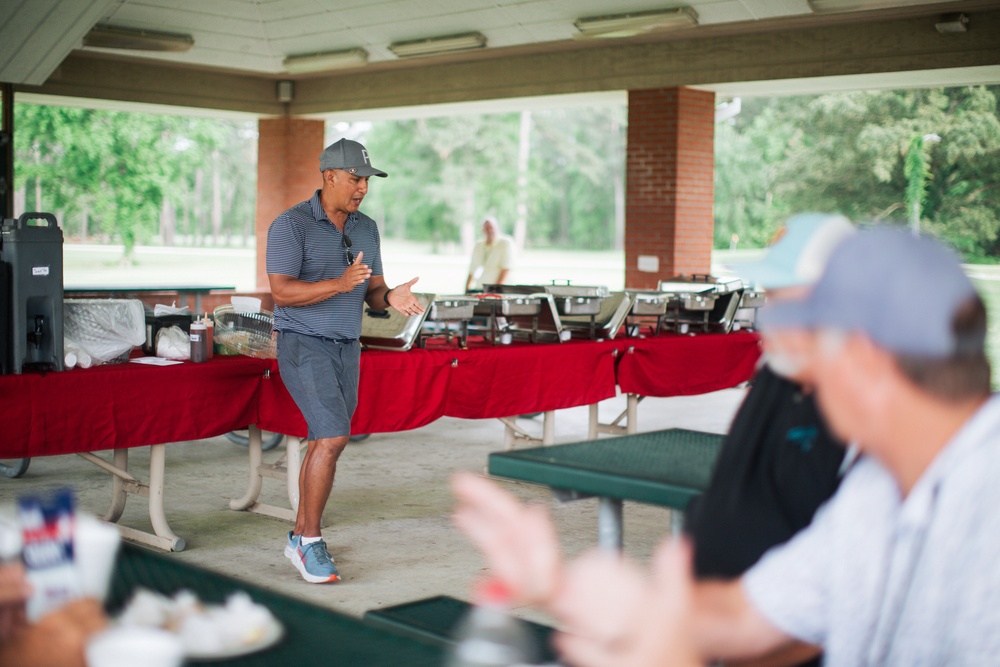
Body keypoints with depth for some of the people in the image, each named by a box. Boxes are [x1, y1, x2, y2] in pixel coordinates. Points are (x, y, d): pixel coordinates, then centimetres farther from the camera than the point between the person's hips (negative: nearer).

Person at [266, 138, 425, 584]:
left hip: (347, 348, 7)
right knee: (334, 437, -18)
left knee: (324, 443, 10)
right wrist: (339, 284, -31)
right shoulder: (292, 225, -11)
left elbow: (373, 291, 11)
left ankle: (300, 538, 22)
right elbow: (282, 292, -19)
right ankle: (311, 542, -5)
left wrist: (392, 297, -12)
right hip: (304, 345, -7)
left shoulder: (366, 229, 10)